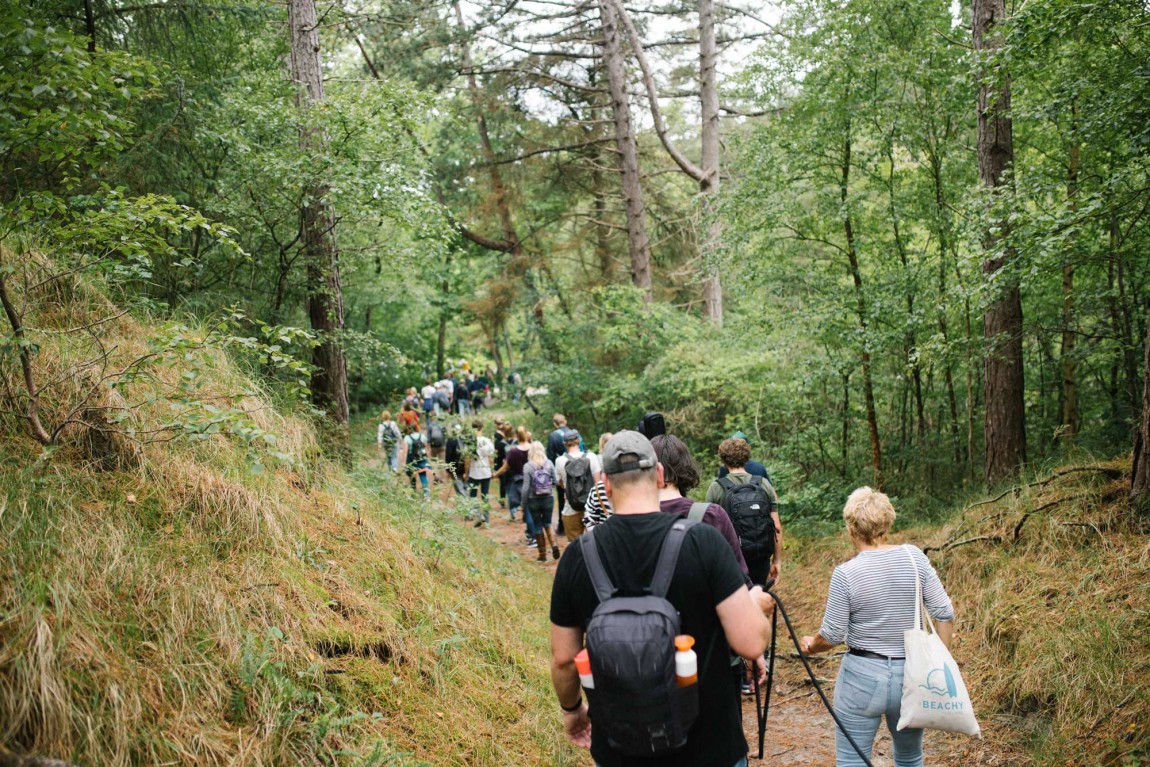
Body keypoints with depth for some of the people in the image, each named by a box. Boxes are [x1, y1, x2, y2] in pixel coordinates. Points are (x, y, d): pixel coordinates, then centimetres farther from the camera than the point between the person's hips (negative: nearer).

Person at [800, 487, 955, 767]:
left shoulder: (845, 574, -14)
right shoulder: (914, 557, -5)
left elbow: (832, 636, -8)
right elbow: (944, 613, -4)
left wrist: (810, 646, 12)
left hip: (863, 677, -4)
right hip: (912, 677, 4)